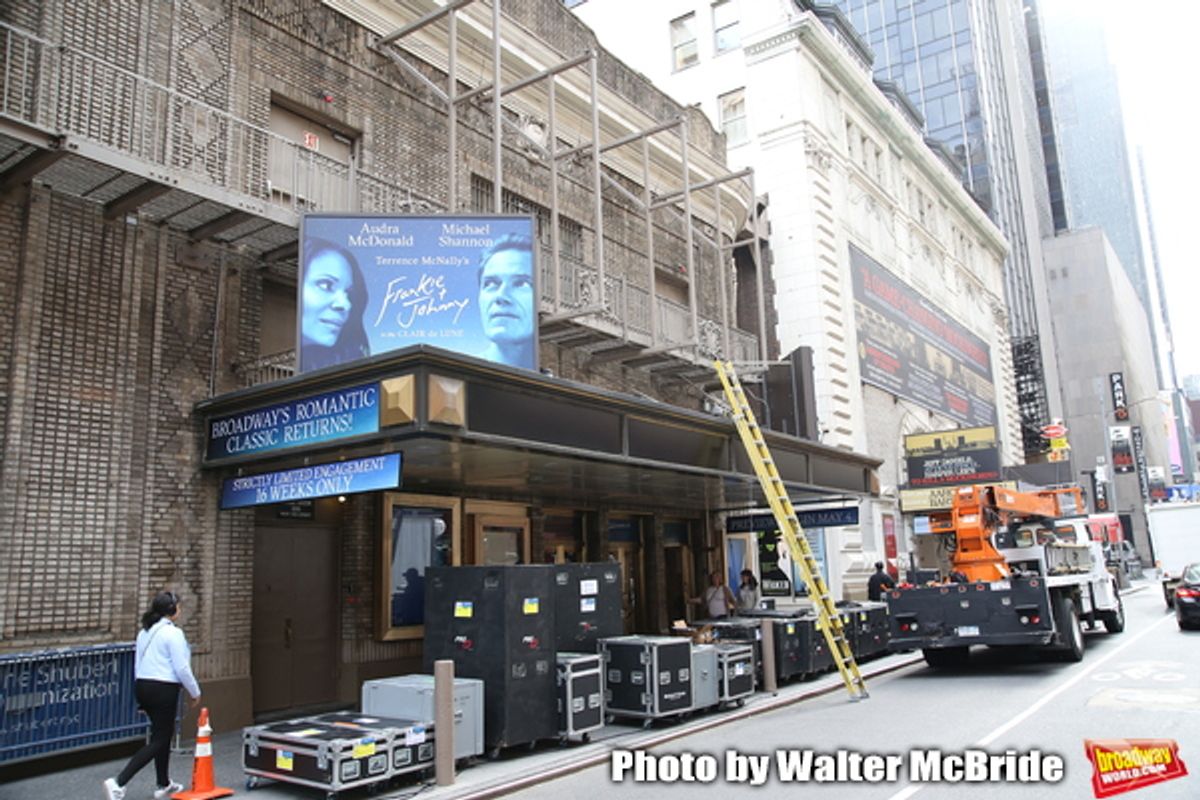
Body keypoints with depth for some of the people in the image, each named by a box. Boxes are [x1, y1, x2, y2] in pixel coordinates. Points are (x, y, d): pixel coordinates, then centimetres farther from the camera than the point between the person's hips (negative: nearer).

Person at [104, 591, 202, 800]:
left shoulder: (145, 632, 11)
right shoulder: (173, 633, -15)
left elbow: (138, 663, 16)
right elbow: (181, 668, -16)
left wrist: (143, 692, 24)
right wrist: (195, 692, -4)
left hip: (142, 687, 9)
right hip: (163, 690, -9)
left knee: (163, 734, 20)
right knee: (158, 740, -1)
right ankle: (118, 782, -11)